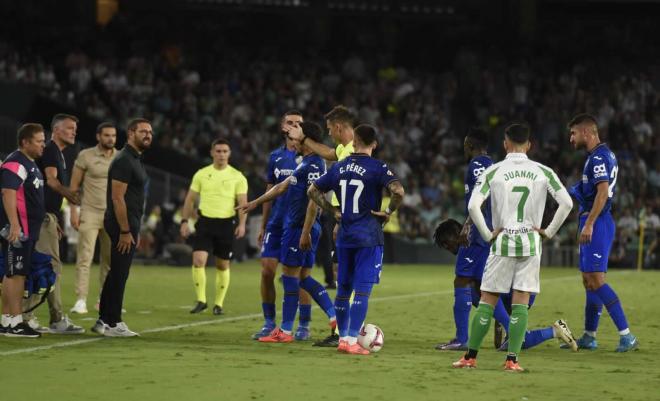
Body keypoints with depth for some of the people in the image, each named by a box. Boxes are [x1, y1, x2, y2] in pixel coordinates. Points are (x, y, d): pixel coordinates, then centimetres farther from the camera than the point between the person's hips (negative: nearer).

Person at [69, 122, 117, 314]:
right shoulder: (85, 156, -2)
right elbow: (74, 185, 1)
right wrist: (73, 211, -6)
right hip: (90, 212, -4)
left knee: (110, 260, 6)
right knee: (84, 258, -11)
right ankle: (81, 300, -13)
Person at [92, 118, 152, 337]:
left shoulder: (135, 160, 17)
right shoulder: (124, 161, -15)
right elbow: (117, 198, -20)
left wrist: (134, 230, 21)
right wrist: (125, 231, -22)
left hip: (129, 223, 10)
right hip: (122, 224, -10)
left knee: (117, 273, 13)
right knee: (119, 274, -6)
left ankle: (104, 320, 18)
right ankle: (111, 323, -2)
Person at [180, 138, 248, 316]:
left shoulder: (237, 177, 2)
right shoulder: (201, 174, 7)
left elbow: (243, 202, -2)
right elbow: (190, 199, 10)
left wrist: (242, 223, -17)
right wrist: (185, 221, 1)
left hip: (226, 224, 0)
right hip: (205, 222, 0)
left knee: (223, 265, 6)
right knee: (198, 260, -15)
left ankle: (219, 303, 17)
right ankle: (201, 300, -6)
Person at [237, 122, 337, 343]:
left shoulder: (314, 165, -14)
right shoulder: (305, 163, 18)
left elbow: (314, 201, -21)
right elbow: (283, 186, 28)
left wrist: (305, 232, -24)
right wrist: (255, 203, 34)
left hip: (299, 227, -10)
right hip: (295, 225, 10)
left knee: (290, 275, -3)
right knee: (303, 277, 11)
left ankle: (285, 331, 2)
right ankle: (335, 317, 5)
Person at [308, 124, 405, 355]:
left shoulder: (339, 167, 7)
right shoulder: (377, 168, -8)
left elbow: (313, 191, 12)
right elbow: (398, 191, -24)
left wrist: (332, 211, 13)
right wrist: (389, 212, -9)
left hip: (344, 237, 5)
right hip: (369, 237, -5)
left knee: (343, 289, 14)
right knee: (362, 290, -4)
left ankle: (343, 338, 21)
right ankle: (351, 342, -9)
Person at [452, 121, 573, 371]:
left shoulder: (492, 172, -3)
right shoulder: (543, 172, 1)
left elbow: (473, 206, -13)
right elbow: (566, 203, -5)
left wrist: (488, 235, -3)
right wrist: (549, 231, 2)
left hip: (502, 243, -1)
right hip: (530, 244, 1)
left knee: (487, 300, 6)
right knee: (521, 302, 3)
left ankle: (470, 356, 8)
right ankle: (512, 360, -2)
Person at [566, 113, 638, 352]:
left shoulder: (598, 157, -14)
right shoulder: (606, 155, 17)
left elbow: (602, 192, -23)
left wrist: (588, 224, -25)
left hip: (596, 223, -11)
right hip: (598, 223, 11)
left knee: (596, 280, -13)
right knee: (589, 281, 13)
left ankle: (626, 336, -17)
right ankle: (589, 337, 19)